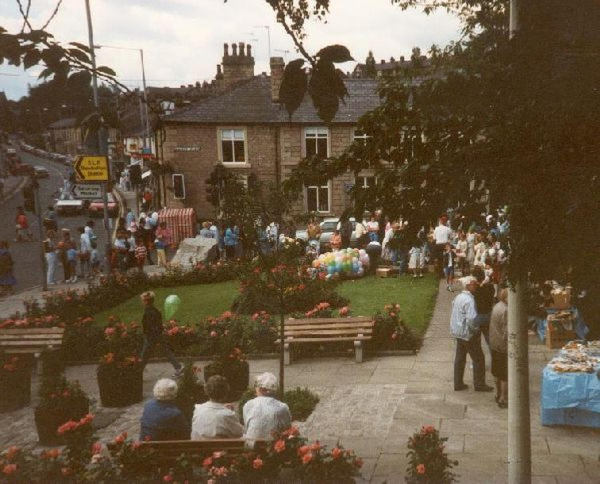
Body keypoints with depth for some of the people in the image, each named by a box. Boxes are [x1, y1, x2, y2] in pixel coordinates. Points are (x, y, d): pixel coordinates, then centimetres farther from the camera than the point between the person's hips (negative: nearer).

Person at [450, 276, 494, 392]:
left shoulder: (458, 297, 8)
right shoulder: (469, 300, -21)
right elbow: (471, 319, -30)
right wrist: (476, 331, -14)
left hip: (458, 333, 9)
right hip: (468, 334, -9)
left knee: (459, 358, 15)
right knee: (479, 359, 4)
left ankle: (458, 384, 21)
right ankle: (479, 384, 12)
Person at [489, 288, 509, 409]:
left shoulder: (497, 306, 5)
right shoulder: (505, 311, -24)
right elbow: (507, 332, -25)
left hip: (494, 344, 9)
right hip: (503, 346, -9)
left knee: (498, 372, 20)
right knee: (505, 374, 2)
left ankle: (499, 395, 33)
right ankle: (503, 399, 9)